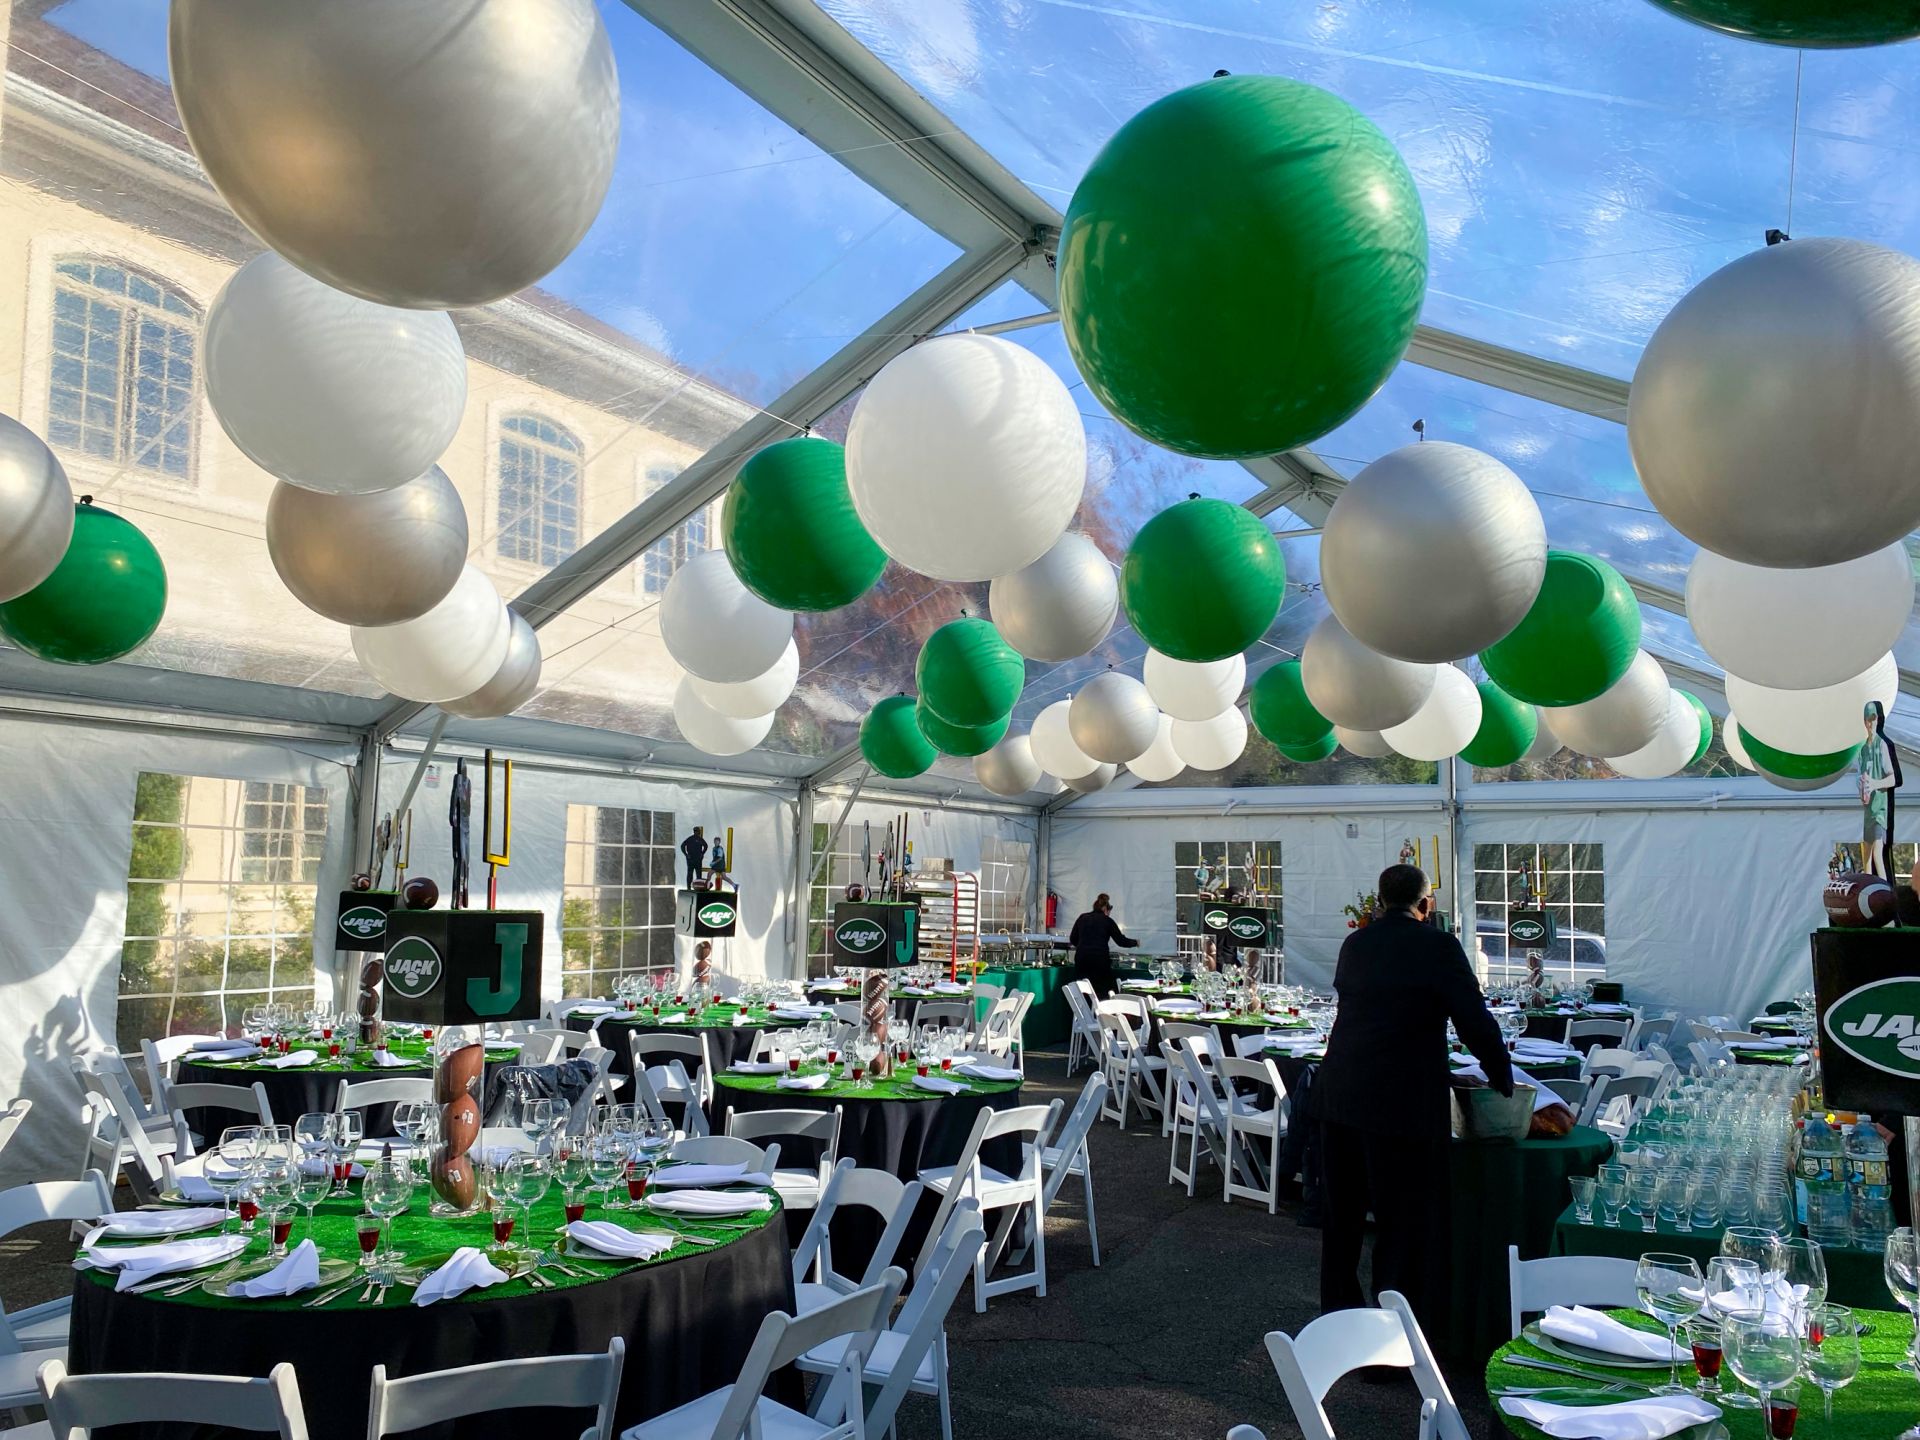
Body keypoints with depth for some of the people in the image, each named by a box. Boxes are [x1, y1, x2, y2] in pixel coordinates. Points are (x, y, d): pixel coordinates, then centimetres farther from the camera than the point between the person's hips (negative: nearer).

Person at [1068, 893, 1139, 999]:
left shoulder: (1082, 918, 14)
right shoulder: (1107, 920, 7)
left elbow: (1072, 939, 16)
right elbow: (1121, 941, 9)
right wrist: (1135, 942, 26)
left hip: (1081, 958, 3)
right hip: (1100, 959, -3)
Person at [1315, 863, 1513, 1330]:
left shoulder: (1355, 944, 6)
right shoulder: (1438, 946, -12)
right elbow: (1476, 1024, -12)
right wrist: (1503, 1082, 2)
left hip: (1340, 1095, 6)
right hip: (1404, 1102, -6)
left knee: (1343, 1211, 19)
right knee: (1407, 1221, 5)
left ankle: (1338, 1309, 34)